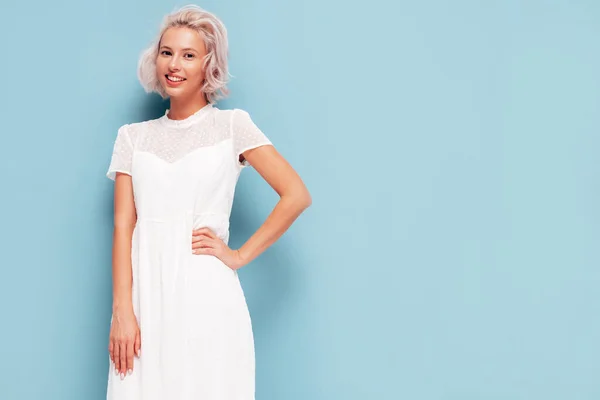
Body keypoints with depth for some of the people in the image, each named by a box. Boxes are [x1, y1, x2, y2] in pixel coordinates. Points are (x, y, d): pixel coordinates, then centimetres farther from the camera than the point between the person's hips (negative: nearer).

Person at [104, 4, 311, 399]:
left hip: (206, 296, -2)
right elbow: (124, 226, 3)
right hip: (145, 295, 3)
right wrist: (122, 311, -7)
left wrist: (239, 256, -5)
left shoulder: (232, 125, 3)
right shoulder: (133, 136, 11)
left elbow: (297, 196, -4)